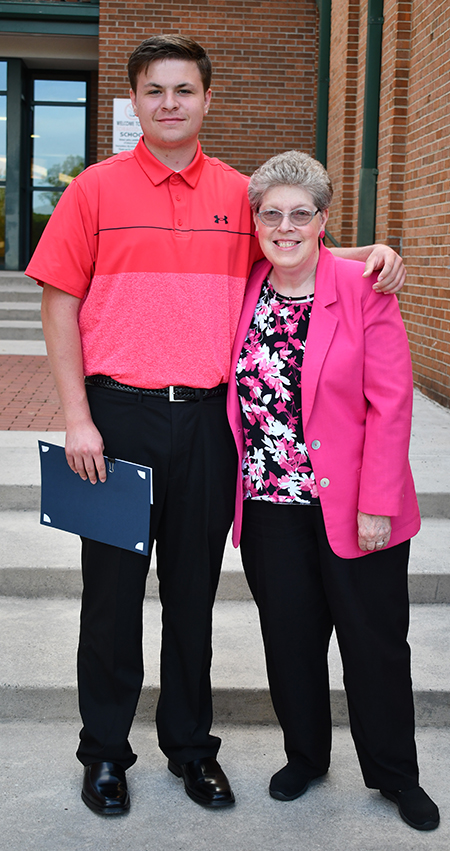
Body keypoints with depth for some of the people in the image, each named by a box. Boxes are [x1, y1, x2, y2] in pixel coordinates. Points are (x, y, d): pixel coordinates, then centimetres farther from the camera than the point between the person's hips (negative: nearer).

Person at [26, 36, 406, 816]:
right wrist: (76, 419, -7)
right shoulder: (95, 189, 0)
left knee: (194, 590, 12)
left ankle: (189, 742, 30)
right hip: (118, 414, -2)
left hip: (206, 419, 2)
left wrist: (368, 254, 0)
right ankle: (105, 749, 26)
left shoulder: (237, 194, 6)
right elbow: (60, 304, -1)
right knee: (113, 588, 8)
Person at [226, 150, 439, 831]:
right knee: (290, 639, 13)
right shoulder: (245, 291, 4)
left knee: (376, 643, 9)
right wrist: (236, 492, 6)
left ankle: (395, 775, 29)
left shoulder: (364, 289, -8)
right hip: (269, 505, 3)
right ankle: (305, 755, 35)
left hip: (351, 510, -3)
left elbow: (391, 404, -11)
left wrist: (376, 505, -14)